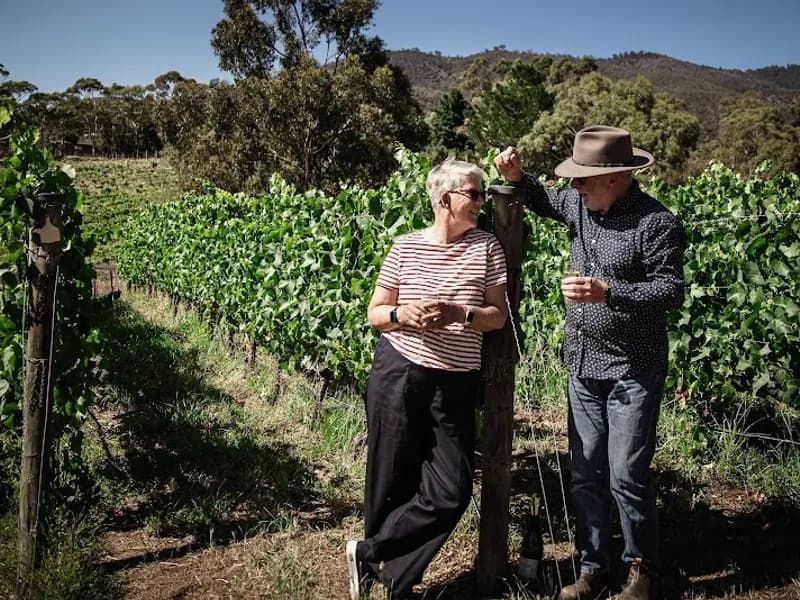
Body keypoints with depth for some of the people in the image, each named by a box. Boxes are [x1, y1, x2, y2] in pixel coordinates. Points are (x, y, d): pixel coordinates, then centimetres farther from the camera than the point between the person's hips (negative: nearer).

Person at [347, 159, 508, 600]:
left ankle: (367, 554, 13)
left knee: (451, 492, -4)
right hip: (398, 374, -1)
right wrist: (401, 314, -18)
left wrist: (459, 313, -18)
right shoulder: (405, 247, -1)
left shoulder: (487, 248, 1)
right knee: (394, 483, 6)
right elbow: (375, 313, 4)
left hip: (455, 384, 2)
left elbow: (498, 316, 1)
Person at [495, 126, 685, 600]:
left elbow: (672, 291, -18)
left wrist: (608, 292, -30)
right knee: (586, 474, 12)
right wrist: (517, 177, 4)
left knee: (627, 478, -1)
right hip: (583, 366, 7)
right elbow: (544, 200, 24)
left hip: (632, 372, -6)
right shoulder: (581, 205, 4)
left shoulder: (657, 223, -15)